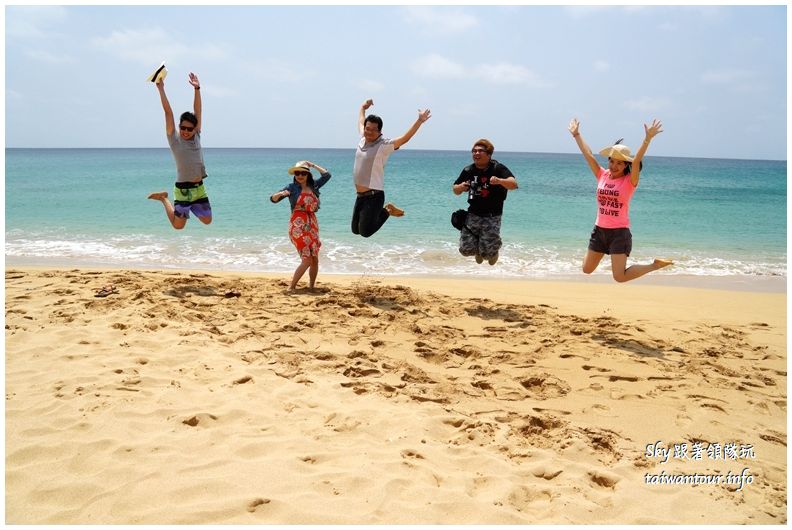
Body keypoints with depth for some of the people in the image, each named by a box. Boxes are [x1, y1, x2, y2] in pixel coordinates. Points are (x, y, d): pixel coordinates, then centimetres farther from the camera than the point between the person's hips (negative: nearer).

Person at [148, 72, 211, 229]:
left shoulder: (196, 137, 5)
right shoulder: (174, 139, -5)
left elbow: (197, 111, 2)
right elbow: (168, 112, -10)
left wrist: (197, 89, -2)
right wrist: (161, 89, -12)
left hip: (199, 188, 5)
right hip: (183, 189, -5)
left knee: (207, 221, 10)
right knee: (178, 225, 0)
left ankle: (190, 206, 35)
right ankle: (164, 199, 25)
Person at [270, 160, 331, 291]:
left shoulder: (313, 186, 10)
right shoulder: (292, 187, -1)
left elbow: (327, 175, 14)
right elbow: (273, 199, -3)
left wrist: (313, 165, 14)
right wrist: (280, 193, -24)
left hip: (312, 225, 5)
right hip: (298, 226, -5)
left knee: (315, 259, 6)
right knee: (307, 259, -13)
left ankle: (311, 287, 18)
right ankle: (291, 287, -5)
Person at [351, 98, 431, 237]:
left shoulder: (384, 145, -11)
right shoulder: (363, 140, 8)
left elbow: (405, 138, -22)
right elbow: (361, 123, 29)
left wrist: (419, 121, -31)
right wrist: (363, 108, 40)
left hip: (374, 196, -8)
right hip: (360, 196, 8)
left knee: (365, 231, -9)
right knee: (355, 230, 14)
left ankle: (387, 211, 14)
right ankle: (383, 210, 30)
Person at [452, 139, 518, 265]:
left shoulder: (498, 168, -10)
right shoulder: (468, 170, 4)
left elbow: (514, 184, -26)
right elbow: (455, 189, 15)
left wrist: (500, 181, -46)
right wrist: (461, 187, -10)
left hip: (492, 216, -4)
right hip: (473, 215, 4)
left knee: (487, 253, -6)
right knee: (466, 249, -2)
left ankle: (495, 248, 32)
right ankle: (478, 250, 35)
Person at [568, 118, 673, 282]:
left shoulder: (630, 181, -8)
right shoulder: (602, 175, 3)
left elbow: (637, 160, -24)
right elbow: (588, 155, 5)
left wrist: (648, 138, -35)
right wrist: (576, 134, 7)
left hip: (619, 232, -5)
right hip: (599, 230, 5)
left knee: (620, 277, -9)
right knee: (587, 269, 15)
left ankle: (655, 265, 14)